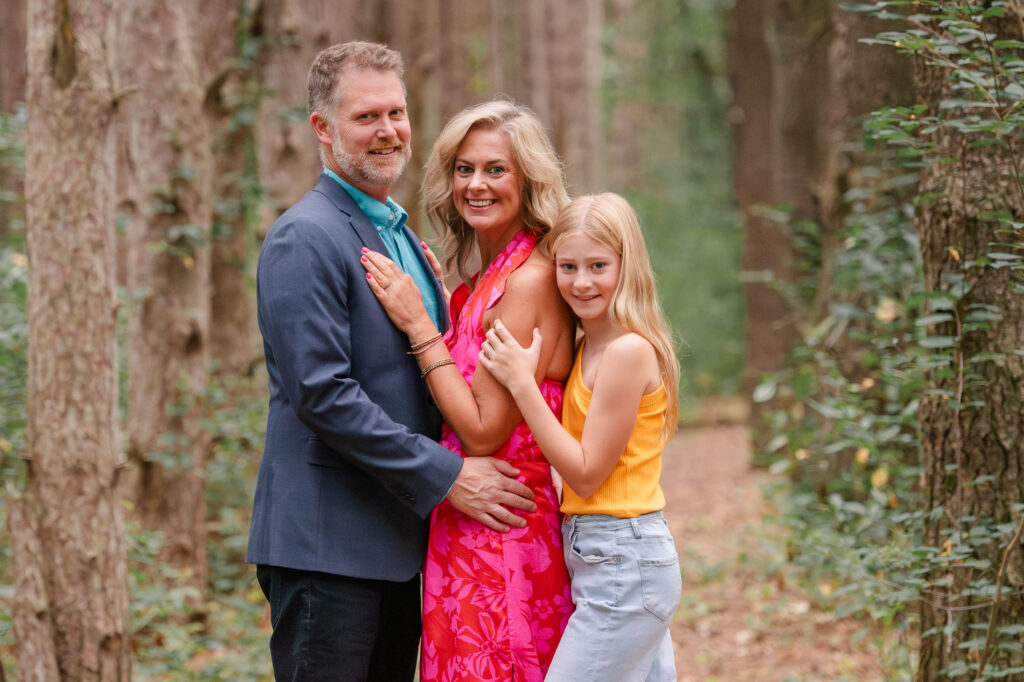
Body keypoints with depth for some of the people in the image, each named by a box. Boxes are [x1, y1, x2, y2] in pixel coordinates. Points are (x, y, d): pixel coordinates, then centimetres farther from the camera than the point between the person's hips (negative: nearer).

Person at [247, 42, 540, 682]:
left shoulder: (398, 233, 18)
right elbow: (320, 391, -20)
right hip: (326, 543, -9)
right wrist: (444, 475, -18)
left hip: (398, 544, 9)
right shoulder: (306, 238, -12)